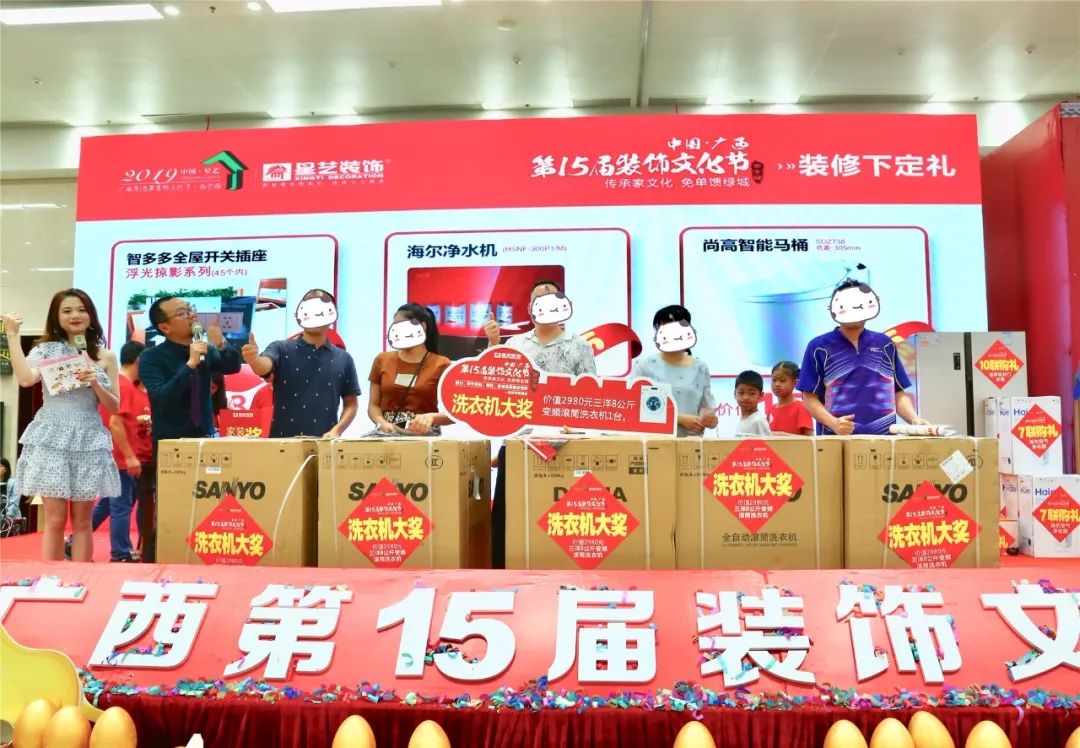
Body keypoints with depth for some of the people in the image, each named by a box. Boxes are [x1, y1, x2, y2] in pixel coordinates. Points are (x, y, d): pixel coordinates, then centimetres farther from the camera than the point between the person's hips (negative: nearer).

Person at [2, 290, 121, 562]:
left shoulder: (105, 357, 8)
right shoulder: (46, 349, 4)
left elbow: (114, 407, 7)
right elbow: (26, 379, -18)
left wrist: (95, 384, -11)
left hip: (88, 440, 2)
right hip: (52, 439, -1)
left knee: (82, 520, 6)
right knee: (55, 519, -1)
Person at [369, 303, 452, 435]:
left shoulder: (441, 365, 2)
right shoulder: (382, 360, 12)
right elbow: (373, 405, 11)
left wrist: (431, 417, -22)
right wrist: (382, 423, -10)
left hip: (425, 436, -1)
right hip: (387, 435, 1)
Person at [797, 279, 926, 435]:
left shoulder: (885, 345, 12)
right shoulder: (819, 347, 1)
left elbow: (898, 393, 13)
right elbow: (810, 396, -2)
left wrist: (915, 420, -3)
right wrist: (833, 423, -17)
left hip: (884, 436, 3)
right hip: (837, 438, -3)